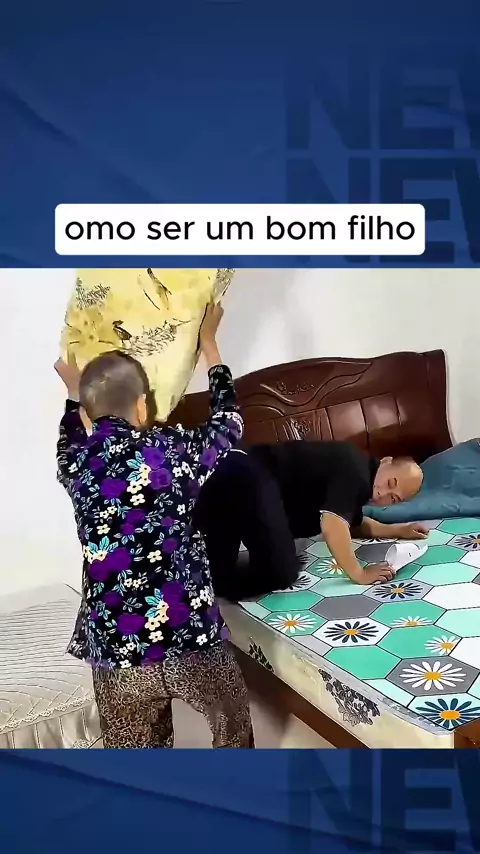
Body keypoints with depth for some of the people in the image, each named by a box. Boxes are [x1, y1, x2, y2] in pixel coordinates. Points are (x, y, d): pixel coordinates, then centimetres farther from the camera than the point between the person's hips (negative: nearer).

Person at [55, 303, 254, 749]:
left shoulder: (76, 465, 2)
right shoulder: (174, 450, -7)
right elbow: (229, 422, 14)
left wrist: (74, 393, 45)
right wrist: (208, 341, 25)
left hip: (114, 650, 2)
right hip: (188, 637, -2)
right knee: (232, 721, 26)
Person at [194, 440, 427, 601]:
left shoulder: (359, 476, 22)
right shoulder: (355, 472, -8)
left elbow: (350, 523, 39)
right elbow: (332, 524, -21)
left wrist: (397, 530, 34)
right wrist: (359, 574, -12)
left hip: (237, 476, 10)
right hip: (249, 477, -10)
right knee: (281, 573, -11)